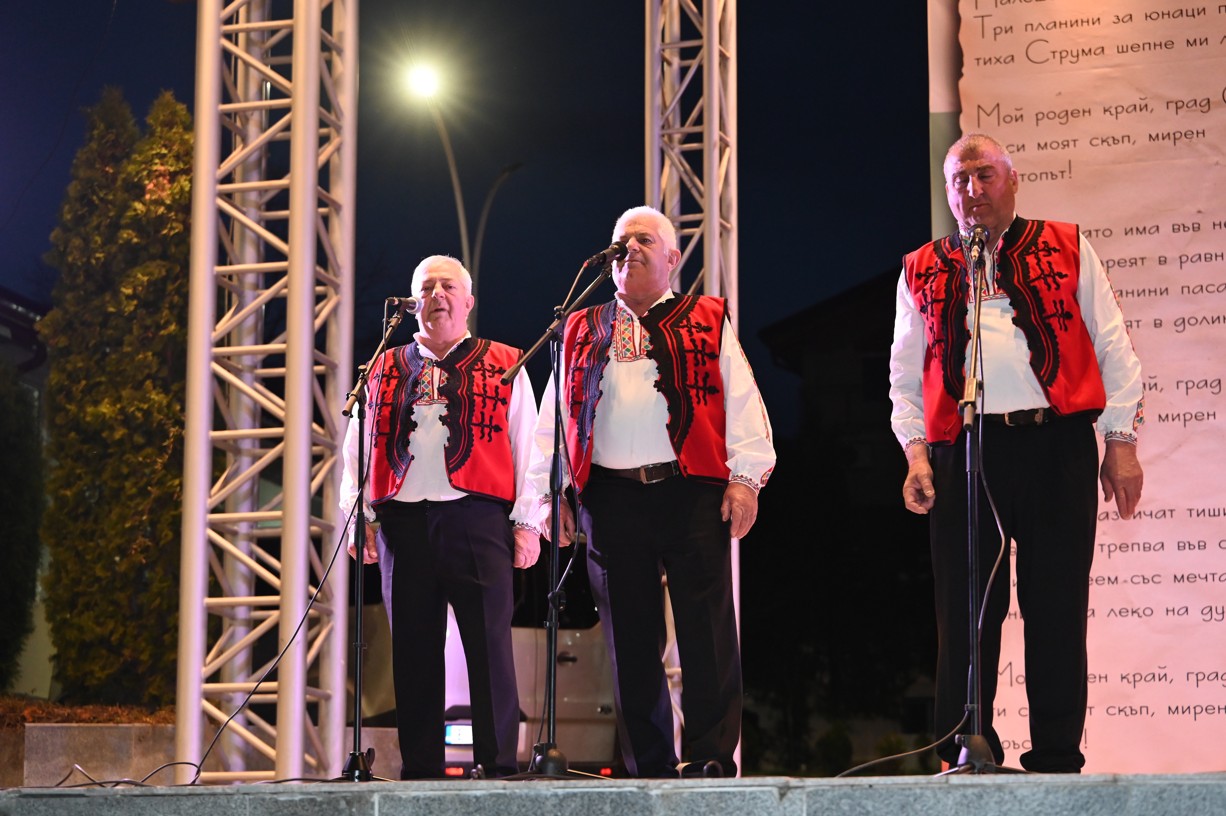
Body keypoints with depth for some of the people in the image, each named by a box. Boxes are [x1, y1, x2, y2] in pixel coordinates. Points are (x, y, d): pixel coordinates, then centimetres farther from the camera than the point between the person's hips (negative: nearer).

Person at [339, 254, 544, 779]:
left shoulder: (503, 366, 12)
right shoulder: (385, 370, 18)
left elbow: (526, 447, 8)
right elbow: (358, 450, 16)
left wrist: (527, 523, 0)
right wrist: (361, 518, 4)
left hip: (476, 517, -2)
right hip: (402, 520, 2)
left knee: (489, 643, -5)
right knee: (413, 649, 3)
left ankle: (499, 765, -1)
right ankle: (420, 769, 8)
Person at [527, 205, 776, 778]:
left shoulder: (708, 322, 13)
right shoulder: (581, 331, 20)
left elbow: (741, 403, 5)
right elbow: (553, 418, 16)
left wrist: (745, 477, -7)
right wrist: (553, 490, 6)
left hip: (693, 493, -2)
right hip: (611, 498, 2)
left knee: (707, 634, -7)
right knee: (631, 639, 3)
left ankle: (712, 763, -4)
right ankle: (649, 769, 8)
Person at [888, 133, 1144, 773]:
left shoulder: (1066, 250, 13)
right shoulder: (923, 271, 17)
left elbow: (1113, 350, 10)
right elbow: (906, 374, 16)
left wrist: (1121, 442, 3)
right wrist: (915, 450, 2)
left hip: (1058, 443, -1)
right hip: (964, 450, 1)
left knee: (1057, 607, 0)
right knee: (966, 608, 0)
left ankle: (1056, 761, 6)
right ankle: (964, 756, 7)